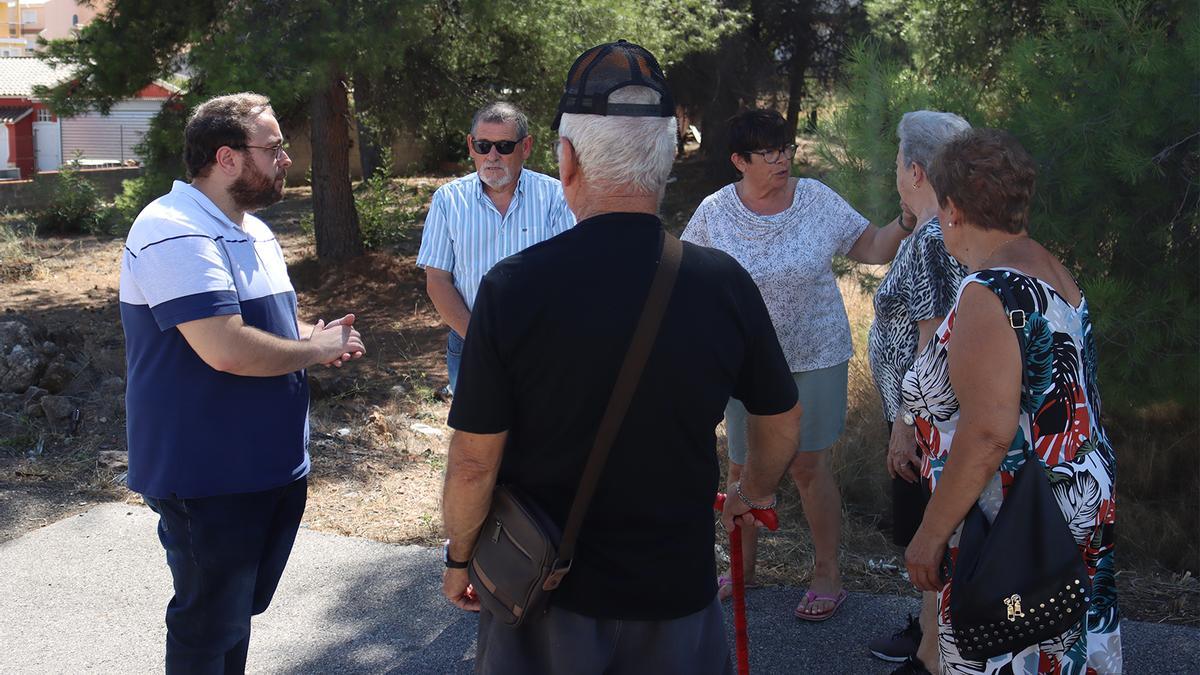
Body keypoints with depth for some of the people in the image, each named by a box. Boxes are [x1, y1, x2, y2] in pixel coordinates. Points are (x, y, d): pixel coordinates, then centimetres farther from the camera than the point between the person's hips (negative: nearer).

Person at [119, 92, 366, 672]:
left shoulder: (252, 230, 12)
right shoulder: (175, 233, -21)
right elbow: (227, 349, -32)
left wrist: (317, 337, 2)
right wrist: (315, 348, -15)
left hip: (270, 466, 10)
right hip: (207, 476, -9)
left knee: (239, 606, 22)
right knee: (208, 628, 4)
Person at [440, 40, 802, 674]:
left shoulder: (511, 287, -19)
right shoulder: (724, 282, -12)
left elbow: (474, 462, -14)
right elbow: (781, 420, 3)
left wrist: (459, 558, 4)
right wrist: (755, 492, 24)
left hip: (547, 594, -1)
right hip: (677, 592, 1)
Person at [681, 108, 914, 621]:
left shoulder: (818, 200, -5)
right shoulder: (714, 213, -5)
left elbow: (871, 248, 0)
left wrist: (910, 220, -16)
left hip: (814, 357, -1)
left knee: (809, 465, 2)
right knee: (743, 469, 9)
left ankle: (827, 574, 19)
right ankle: (743, 568, 30)